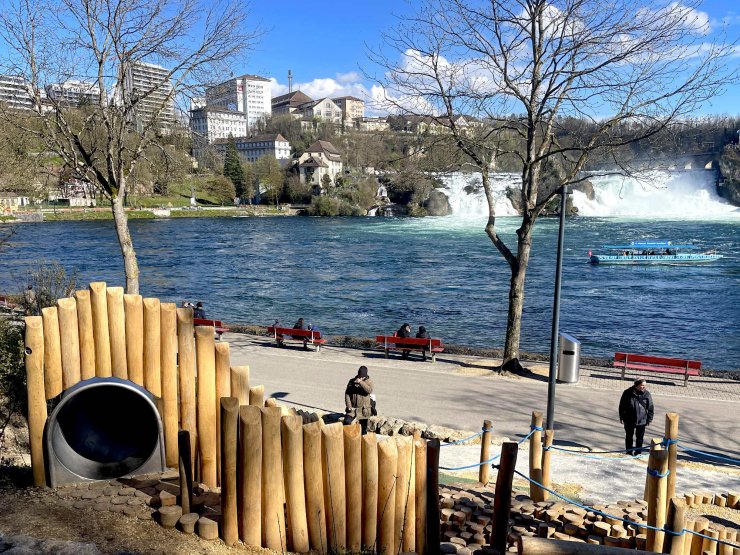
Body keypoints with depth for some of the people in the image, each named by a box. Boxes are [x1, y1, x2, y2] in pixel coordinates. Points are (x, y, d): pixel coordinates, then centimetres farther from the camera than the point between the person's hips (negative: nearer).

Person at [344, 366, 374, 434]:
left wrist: (361, 382, -31)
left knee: (363, 427, 9)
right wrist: (349, 406, -9)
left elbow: (369, 390, -24)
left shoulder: (369, 381, -4)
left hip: (364, 409, -1)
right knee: (347, 422, -16)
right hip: (352, 408, 1)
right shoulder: (352, 381, -1)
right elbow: (347, 394, -1)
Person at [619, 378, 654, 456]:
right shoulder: (628, 393, -11)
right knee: (629, 437, 14)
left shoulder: (647, 394, -8)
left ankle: (637, 452, 25)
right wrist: (622, 417, -1)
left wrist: (649, 420, 0)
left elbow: (651, 408, 1)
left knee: (639, 438, 10)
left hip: (642, 421, 0)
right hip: (629, 420, 0)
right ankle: (629, 452, 28)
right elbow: (622, 406, -2)